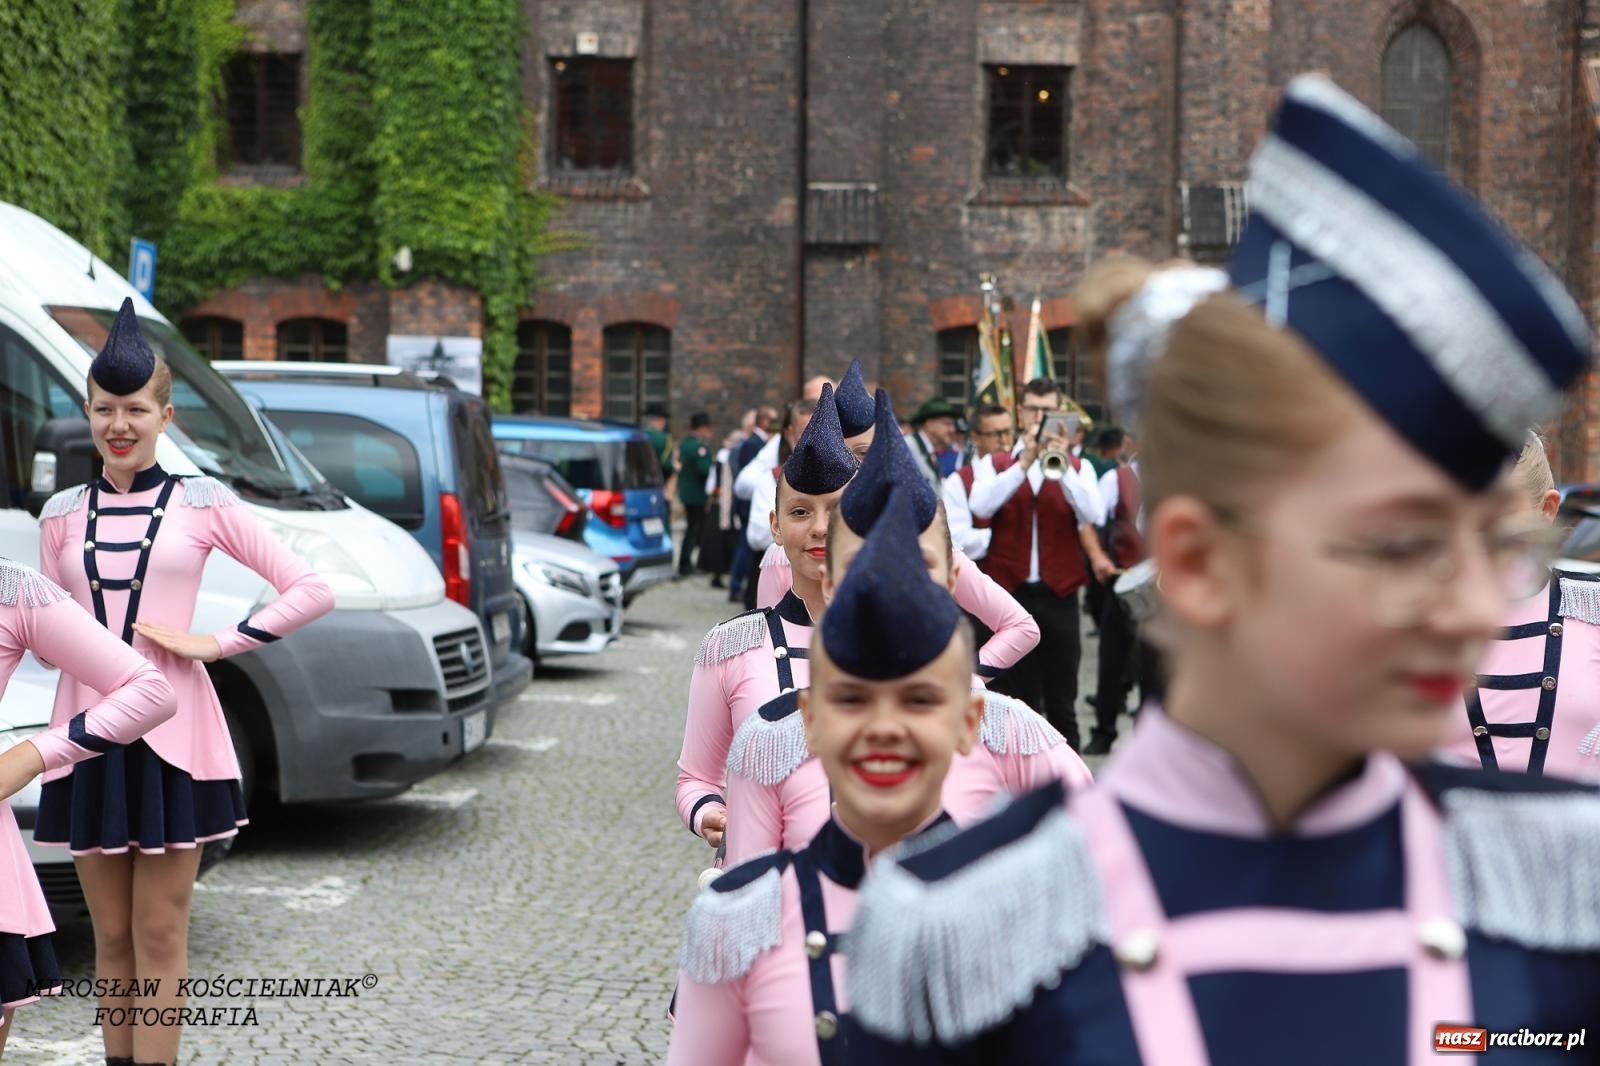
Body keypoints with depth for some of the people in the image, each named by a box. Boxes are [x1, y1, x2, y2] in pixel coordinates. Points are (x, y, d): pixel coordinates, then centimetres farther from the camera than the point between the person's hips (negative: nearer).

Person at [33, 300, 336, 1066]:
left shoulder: (203, 504, 0)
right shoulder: (61, 515, 9)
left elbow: (312, 591, -3)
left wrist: (219, 643, -8)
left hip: (171, 735, -3)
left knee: (159, 936, 1)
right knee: (112, 937, 8)